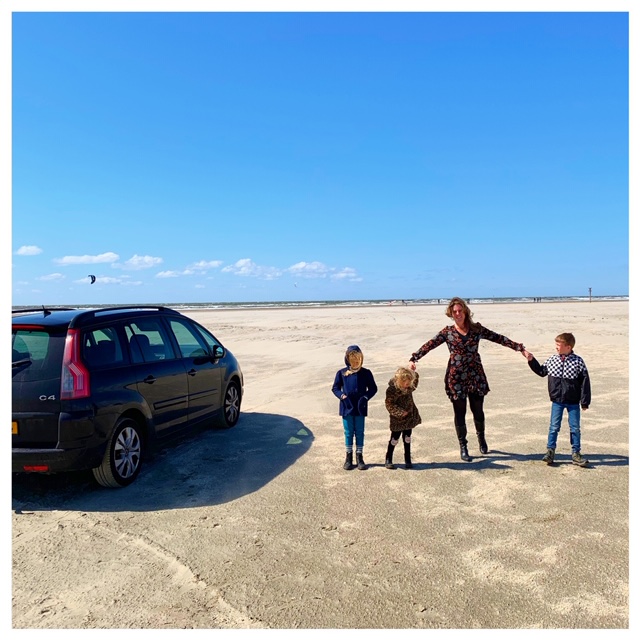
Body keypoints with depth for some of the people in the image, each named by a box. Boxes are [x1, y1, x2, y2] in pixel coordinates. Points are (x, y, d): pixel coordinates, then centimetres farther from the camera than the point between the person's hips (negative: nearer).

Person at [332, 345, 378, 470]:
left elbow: (373, 388, 5)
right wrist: (342, 396, -12)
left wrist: (366, 397, -11)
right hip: (347, 407, 0)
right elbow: (335, 388, 6)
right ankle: (349, 457, 19)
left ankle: (359, 457, 18)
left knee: (360, 432, 7)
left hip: (360, 407, 0)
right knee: (348, 432, 8)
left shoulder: (366, 373, 1)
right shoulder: (341, 373, 1)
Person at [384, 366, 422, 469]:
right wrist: (400, 412, -23)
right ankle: (388, 460, 18)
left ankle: (408, 460, 24)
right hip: (397, 418, -5)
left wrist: (412, 371, -4)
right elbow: (389, 404, -19)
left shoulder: (409, 386, -4)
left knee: (407, 438, 13)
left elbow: (416, 376, 17)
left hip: (409, 416, 5)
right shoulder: (392, 389, -22)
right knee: (395, 438, 4)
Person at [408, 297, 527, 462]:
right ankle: (463, 446, 22)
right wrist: (414, 358, -22)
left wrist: (519, 347, -5)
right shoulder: (447, 332, -1)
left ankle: (481, 437, 40)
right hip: (456, 377, -1)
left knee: (478, 410, 11)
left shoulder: (476, 329, 2)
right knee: (460, 413, 5)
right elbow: (429, 345, -10)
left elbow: (498, 338, 1)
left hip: (476, 375, 1)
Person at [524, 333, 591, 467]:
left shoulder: (578, 361, -9)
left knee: (575, 428, 7)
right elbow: (541, 371, 17)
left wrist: (585, 401, -6)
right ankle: (550, 451, 13)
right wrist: (531, 360, 7)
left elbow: (585, 381, -6)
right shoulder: (551, 360, -1)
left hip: (573, 402, -1)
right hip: (557, 400, 2)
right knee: (554, 427, 4)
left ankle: (576, 453, 18)